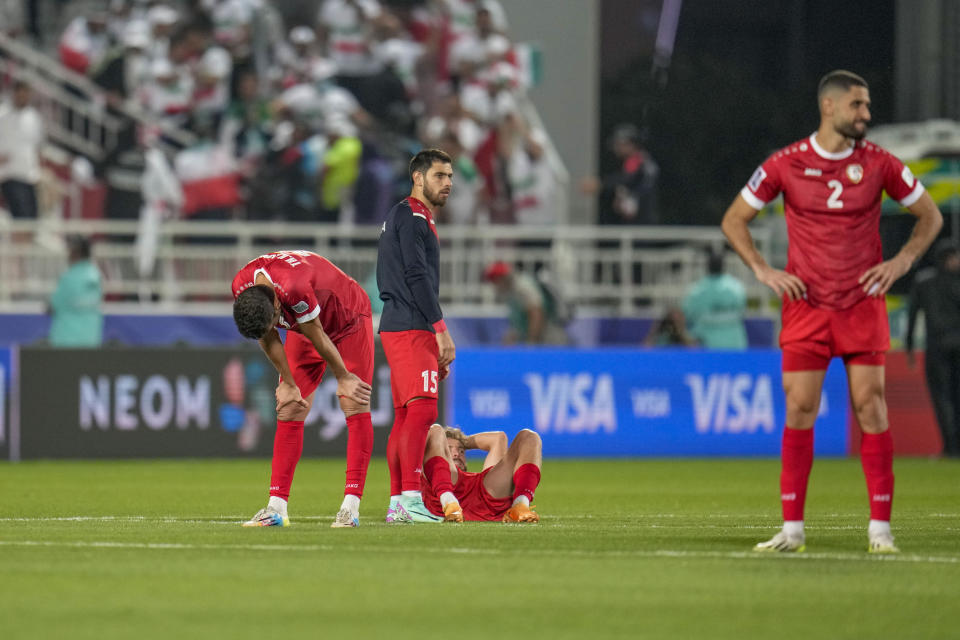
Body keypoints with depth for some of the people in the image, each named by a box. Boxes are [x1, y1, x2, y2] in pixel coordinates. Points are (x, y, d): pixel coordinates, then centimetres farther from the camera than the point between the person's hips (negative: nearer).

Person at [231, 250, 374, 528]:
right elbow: (268, 340, -6)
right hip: (306, 327, 6)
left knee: (355, 407, -14)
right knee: (289, 412, -2)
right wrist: (289, 384, -3)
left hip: (349, 321, -6)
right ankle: (276, 507, -3)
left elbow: (318, 338, -27)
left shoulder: (295, 288, -42)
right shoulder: (241, 288, -22)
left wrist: (343, 378, -13)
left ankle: (351, 506, -18)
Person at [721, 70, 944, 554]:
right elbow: (734, 220, 7)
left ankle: (880, 527, 0)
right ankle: (792, 528, 1)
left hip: (863, 306, 0)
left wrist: (901, 261, -3)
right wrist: (764, 271, -3)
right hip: (805, 306, 0)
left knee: (871, 409, -5)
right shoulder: (786, 164, -2)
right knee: (799, 410, -5)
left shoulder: (879, 163, 0)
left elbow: (930, 215, 11)